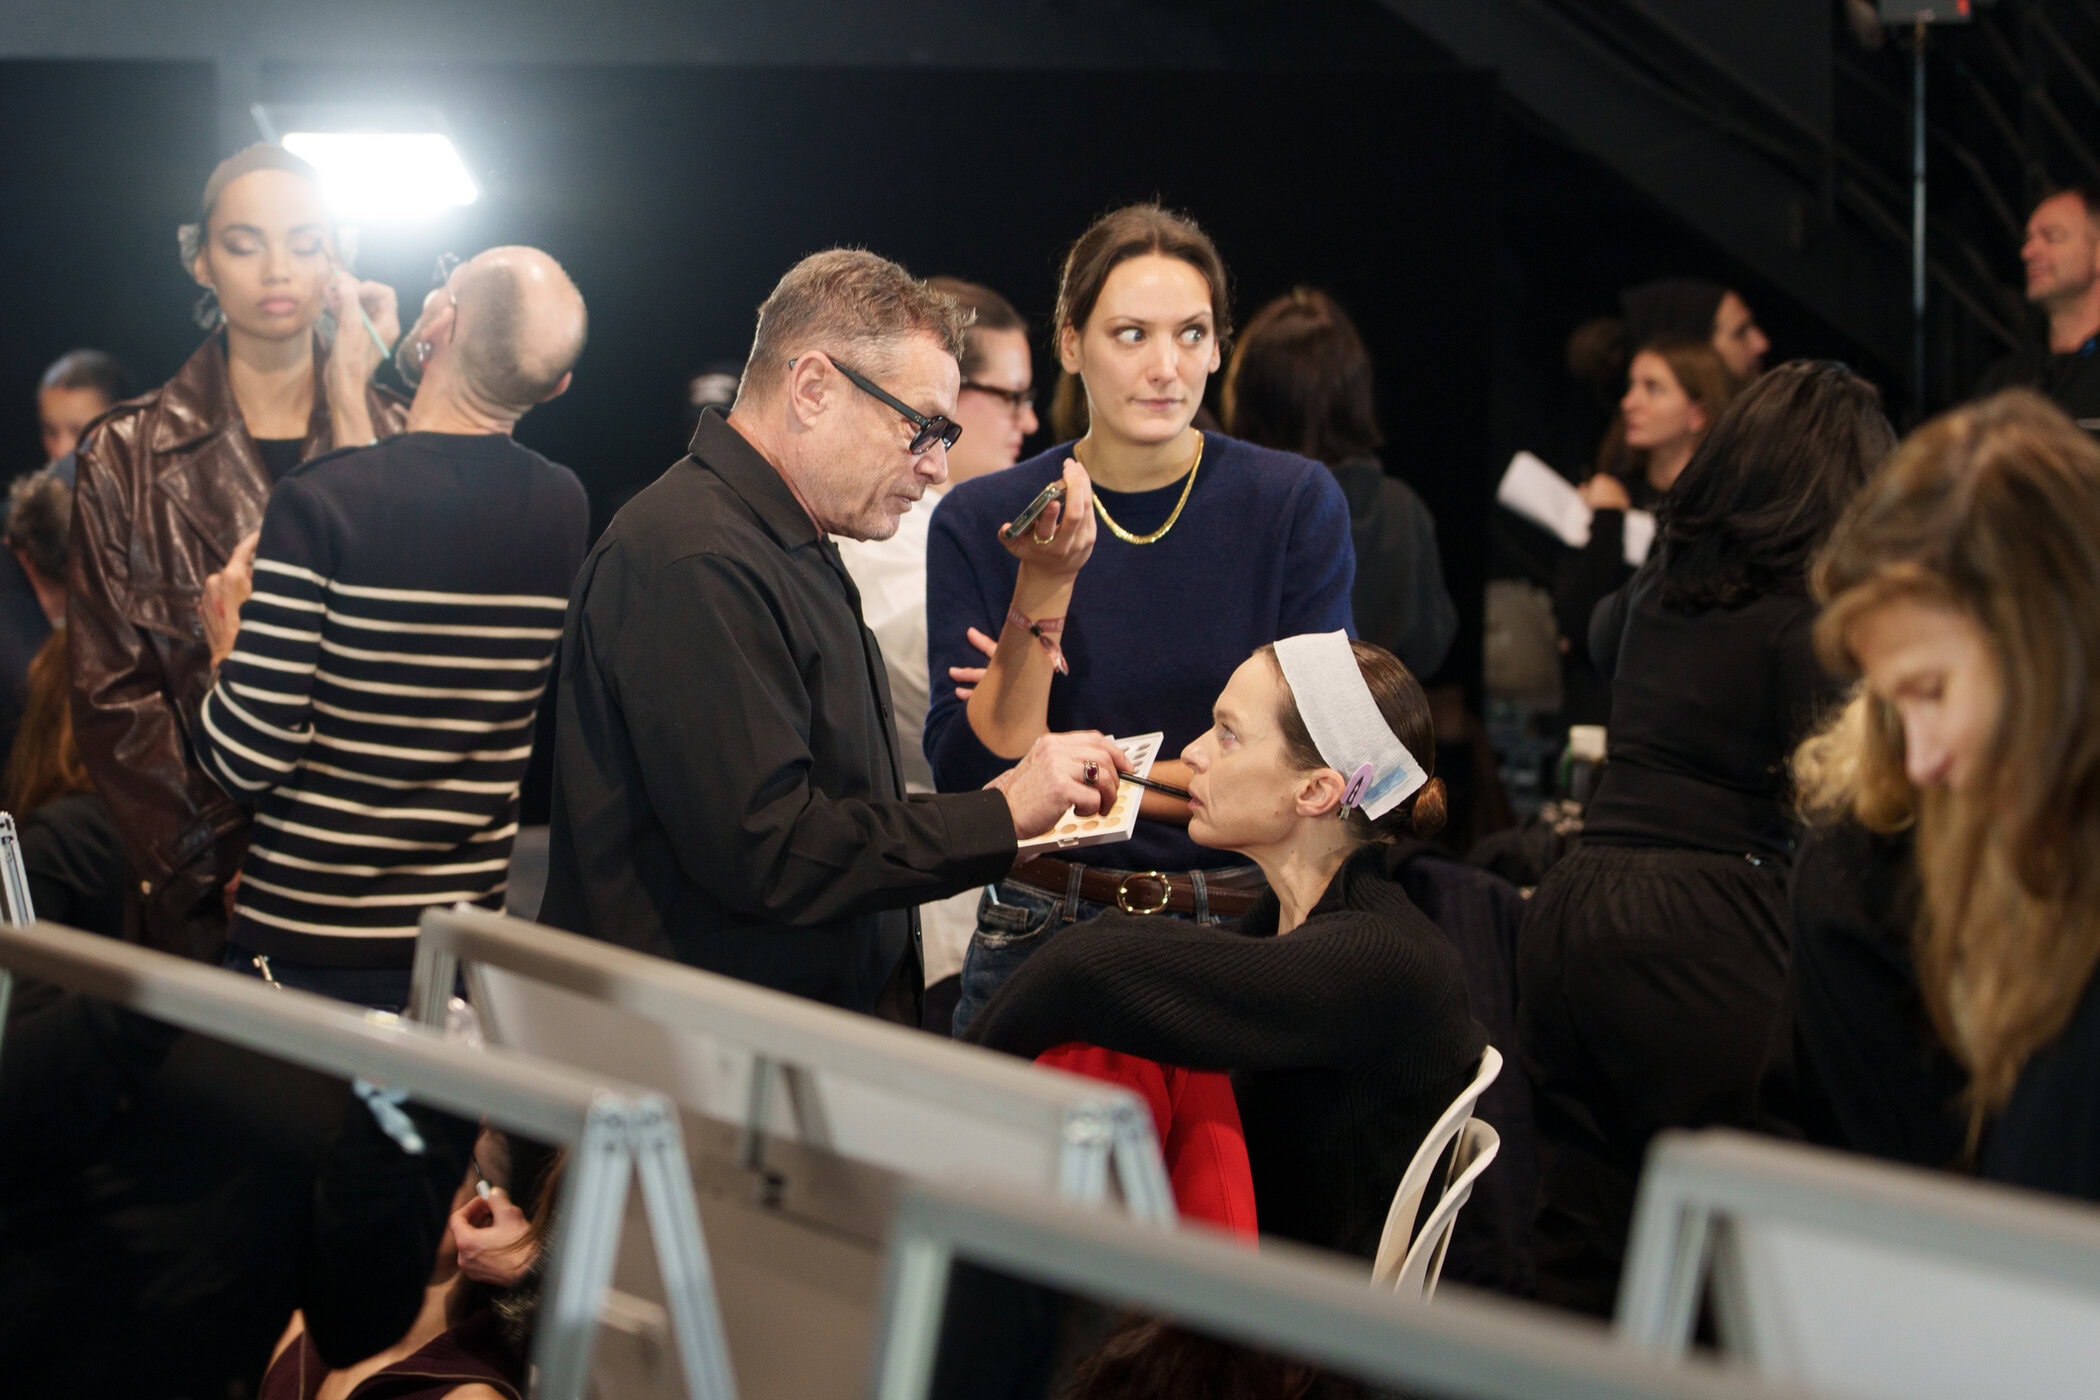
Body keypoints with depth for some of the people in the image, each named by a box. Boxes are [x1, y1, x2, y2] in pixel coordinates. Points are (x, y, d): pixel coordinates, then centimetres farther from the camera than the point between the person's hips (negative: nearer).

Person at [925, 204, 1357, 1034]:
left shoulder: (1296, 503, -2)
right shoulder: (980, 521, 0)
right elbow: (968, 780, -7)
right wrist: (1044, 588, -17)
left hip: (1243, 931, 0)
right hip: (1044, 932, 1)